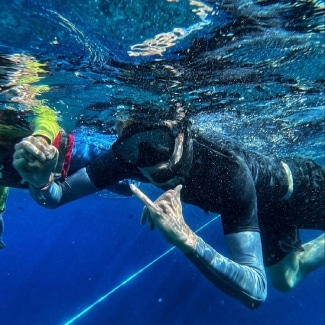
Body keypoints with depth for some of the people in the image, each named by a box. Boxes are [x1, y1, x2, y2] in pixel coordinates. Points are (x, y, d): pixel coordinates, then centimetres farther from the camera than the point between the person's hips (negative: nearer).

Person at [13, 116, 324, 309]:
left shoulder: (228, 169, -48)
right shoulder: (127, 156, -33)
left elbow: (255, 291, -49)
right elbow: (57, 196, -25)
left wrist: (185, 238, -63)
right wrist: (39, 180, -47)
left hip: (294, 187, -4)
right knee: (284, 280, 30)